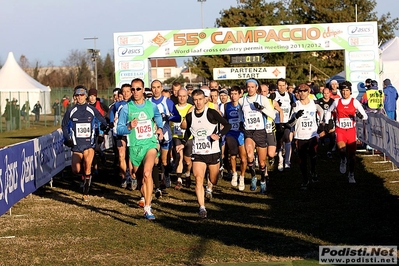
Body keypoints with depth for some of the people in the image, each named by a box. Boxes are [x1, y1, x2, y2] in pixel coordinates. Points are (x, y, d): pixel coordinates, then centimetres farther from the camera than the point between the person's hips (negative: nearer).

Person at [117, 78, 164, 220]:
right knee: (140, 178, 10)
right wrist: (129, 127, -20)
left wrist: (160, 128, 16)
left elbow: (158, 116, 28)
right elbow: (119, 129, -2)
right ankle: (146, 198, 39)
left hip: (150, 144, -1)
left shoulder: (152, 106, 3)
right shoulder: (126, 108, -3)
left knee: (147, 173, -23)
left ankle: (147, 208, -27)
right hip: (135, 147, 1)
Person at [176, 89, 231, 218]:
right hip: (197, 153, 1)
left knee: (213, 181, 14)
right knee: (198, 179, -16)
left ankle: (209, 188, 52)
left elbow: (227, 125, -7)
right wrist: (183, 143, 10)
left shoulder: (211, 113, -9)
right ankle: (202, 207, -17)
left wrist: (219, 135, -22)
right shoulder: (189, 116, 2)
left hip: (213, 152, -1)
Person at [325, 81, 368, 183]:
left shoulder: (355, 102, -3)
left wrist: (361, 116, -28)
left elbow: (365, 116, -6)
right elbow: (329, 111, 22)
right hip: (340, 130, 0)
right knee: (341, 148, -29)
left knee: (352, 155, 4)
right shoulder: (337, 102, 2)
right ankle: (343, 160, 5)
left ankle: (351, 175, 22)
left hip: (351, 130, 0)